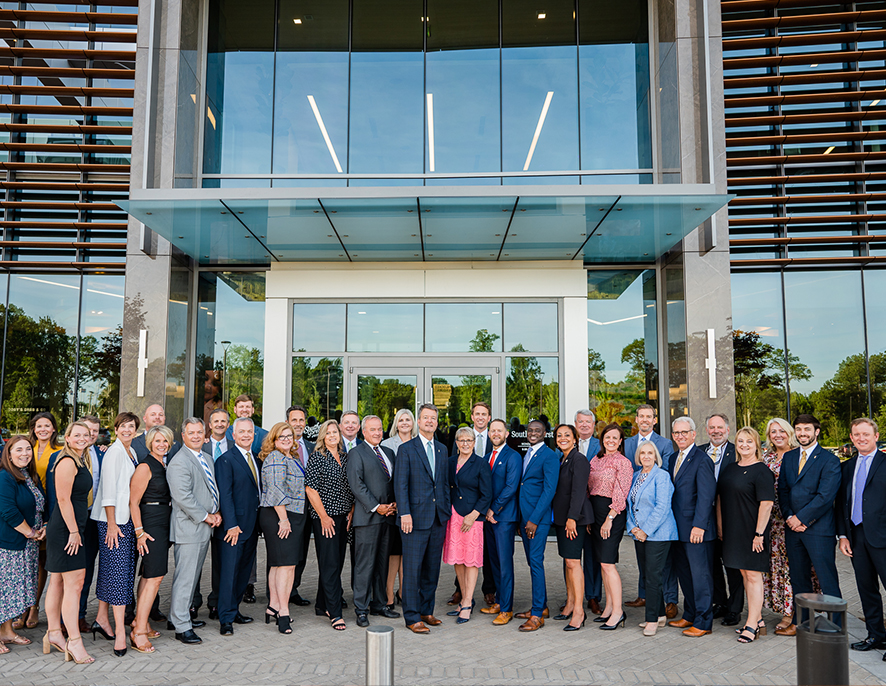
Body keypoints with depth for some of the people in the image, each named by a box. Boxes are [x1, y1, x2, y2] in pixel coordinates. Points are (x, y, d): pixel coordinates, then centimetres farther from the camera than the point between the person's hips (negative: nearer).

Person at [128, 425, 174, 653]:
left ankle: (139, 621, 23)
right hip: (150, 524, -9)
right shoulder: (145, 466, -11)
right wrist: (139, 531, -17)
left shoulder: (164, 465, 15)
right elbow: (133, 501, -13)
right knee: (155, 576, -12)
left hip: (163, 524, 9)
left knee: (149, 574, 13)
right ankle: (139, 631, -8)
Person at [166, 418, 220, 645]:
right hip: (188, 528, -9)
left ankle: (178, 616, 29)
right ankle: (181, 626, 4)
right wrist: (205, 516, -15)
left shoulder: (207, 459, 15)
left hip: (205, 528, 9)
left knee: (192, 575, 17)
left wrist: (216, 513, 6)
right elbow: (182, 496, -21)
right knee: (185, 577, -4)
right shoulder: (179, 462, -14)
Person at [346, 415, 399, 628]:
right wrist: (376, 507, -14)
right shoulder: (356, 453, -3)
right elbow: (356, 484, -11)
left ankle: (379, 604, 23)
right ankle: (361, 610, 5)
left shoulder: (389, 452, 18)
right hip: (367, 516, -6)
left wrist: (395, 504, 2)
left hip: (388, 515, 6)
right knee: (364, 564, -3)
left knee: (382, 563, 12)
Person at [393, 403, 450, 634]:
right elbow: (400, 484, -7)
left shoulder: (442, 450, 14)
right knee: (412, 568, -2)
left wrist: (447, 510, 11)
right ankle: (412, 617, 6)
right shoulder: (406, 449, -3)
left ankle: (426, 611, 23)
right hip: (416, 517, -5)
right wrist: (404, 513, -14)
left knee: (432, 567, 11)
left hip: (439, 519, 5)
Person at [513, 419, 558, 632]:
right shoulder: (526, 455, 16)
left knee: (536, 561, -8)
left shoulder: (549, 456, -11)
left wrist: (534, 519, -19)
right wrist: (521, 519, 15)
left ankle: (537, 615, -3)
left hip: (539, 518, -8)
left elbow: (549, 490, -16)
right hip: (524, 517, 8)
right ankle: (542, 606, 25)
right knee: (532, 562, 14)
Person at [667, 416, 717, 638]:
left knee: (700, 574, 0)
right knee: (684, 572, 16)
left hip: (696, 529, -8)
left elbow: (706, 496, -17)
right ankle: (690, 615, 29)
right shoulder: (674, 459, 13)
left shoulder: (702, 460, -12)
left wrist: (699, 525, -21)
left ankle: (703, 622, 10)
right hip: (678, 528, 8)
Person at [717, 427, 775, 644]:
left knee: (753, 576, 0)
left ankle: (751, 624, 7)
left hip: (752, 532, -8)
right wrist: (720, 526, 11)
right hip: (732, 532, 8)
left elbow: (767, 504, -16)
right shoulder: (730, 469, 10)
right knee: (745, 574, 14)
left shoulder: (761, 471, -12)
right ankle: (758, 619, 26)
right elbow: (720, 497, 15)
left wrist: (759, 533, -19)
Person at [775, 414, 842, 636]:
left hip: (819, 528, -6)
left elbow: (826, 496, -13)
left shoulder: (829, 460, -6)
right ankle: (799, 622, 24)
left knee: (827, 580, -2)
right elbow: (783, 490, 11)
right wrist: (789, 517, -3)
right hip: (793, 527, 6)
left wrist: (801, 518, -12)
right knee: (798, 579, 13)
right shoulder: (788, 457, 13)